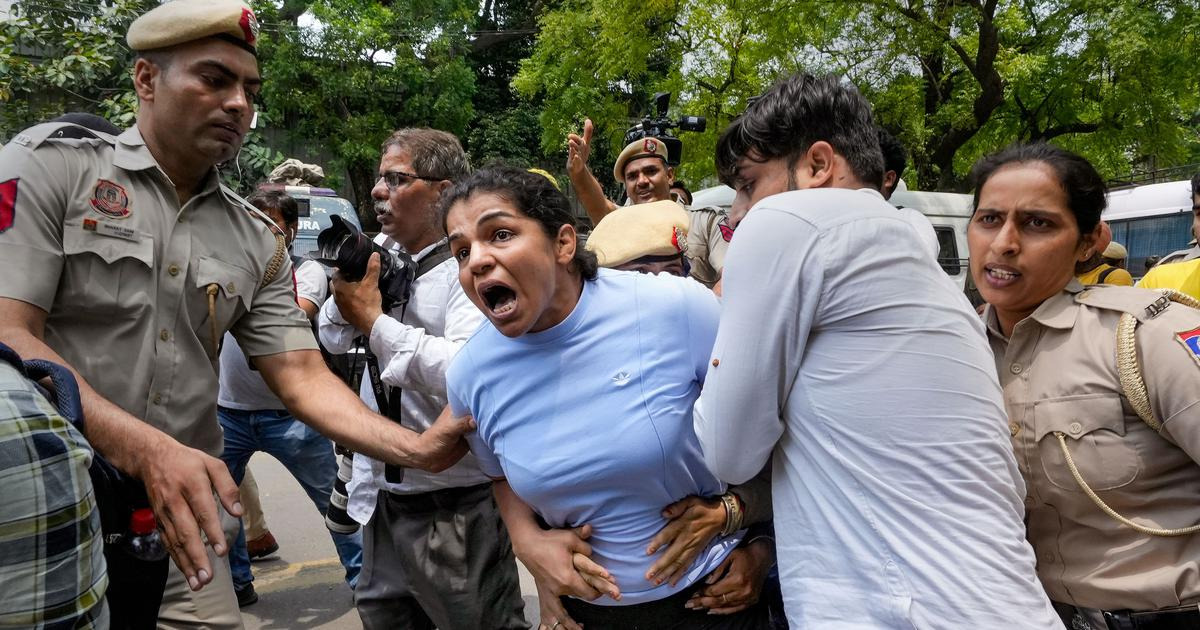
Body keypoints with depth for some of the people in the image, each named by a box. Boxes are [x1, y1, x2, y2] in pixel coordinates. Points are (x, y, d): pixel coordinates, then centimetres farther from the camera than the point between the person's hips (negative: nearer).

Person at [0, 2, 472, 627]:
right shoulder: (51, 165, -7)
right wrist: (148, 450, -28)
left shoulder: (256, 241, 6)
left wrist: (417, 448, -14)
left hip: (181, 514, 4)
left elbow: (303, 379, 2)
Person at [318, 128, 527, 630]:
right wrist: (346, 296, -7)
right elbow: (333, 339, 14)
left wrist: (372, 319, -20)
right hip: (382, 495, 8)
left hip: (455, 508, -7)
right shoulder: (379, 251, 6)